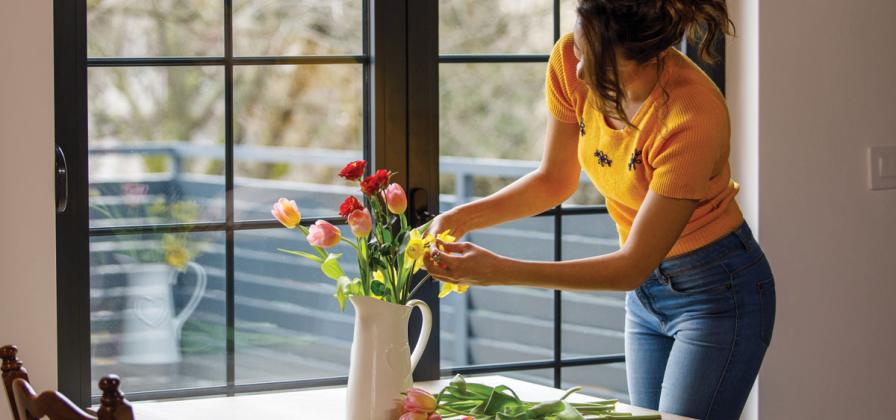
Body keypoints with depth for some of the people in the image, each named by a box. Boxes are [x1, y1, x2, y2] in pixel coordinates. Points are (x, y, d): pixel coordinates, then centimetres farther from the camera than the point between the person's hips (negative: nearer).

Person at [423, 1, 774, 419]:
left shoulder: (694, 115, -32)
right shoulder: (571, 61, -14)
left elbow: (632, 266, -28)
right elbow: (555, 180, 1)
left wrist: (499, 271, -31)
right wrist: (463, 218, -14)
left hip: (717, 290, -6)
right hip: (647, 287, 6)